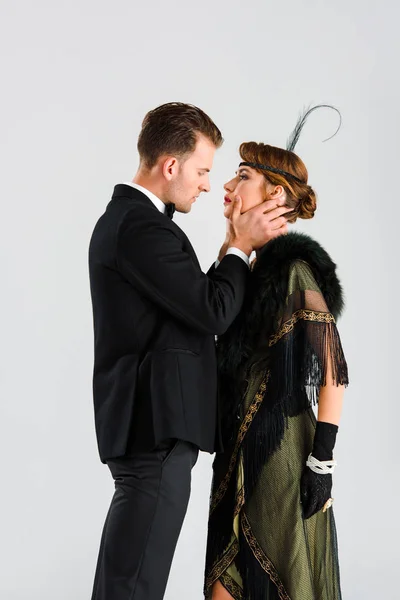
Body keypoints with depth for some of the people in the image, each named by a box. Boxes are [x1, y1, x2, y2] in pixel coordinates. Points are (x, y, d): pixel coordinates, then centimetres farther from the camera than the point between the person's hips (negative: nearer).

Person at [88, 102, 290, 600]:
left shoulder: (123, 218, 16)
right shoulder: (143, 228, -17)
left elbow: (191, 305, 15)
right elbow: (213, 312, -18)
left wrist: (236, 244, 8)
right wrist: (242, 245, -4)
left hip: (140, 426, 11)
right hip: (155, 428, -11)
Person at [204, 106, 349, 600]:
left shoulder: (296, 269, -13)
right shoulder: (248, 267, 11)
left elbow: (333, 373, -14)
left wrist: (322, 462, -16)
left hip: (283, 452, -7)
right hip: (240, 451, 7)